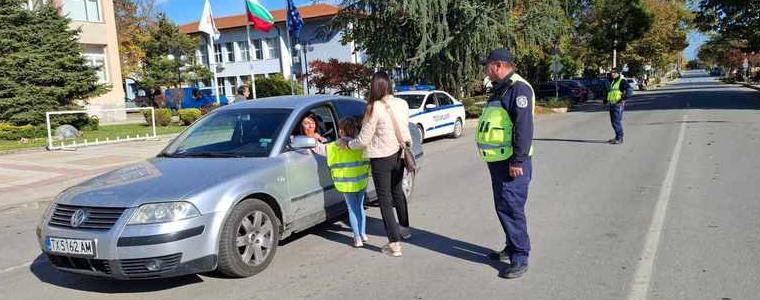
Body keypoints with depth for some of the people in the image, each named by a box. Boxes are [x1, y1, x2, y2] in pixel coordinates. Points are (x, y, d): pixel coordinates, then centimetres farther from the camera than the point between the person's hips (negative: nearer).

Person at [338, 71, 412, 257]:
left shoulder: (374, 109, -20)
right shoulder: (402, 104, -4)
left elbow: (363, 140, -15)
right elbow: (403, 129, 8)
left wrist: (347, 144, 2)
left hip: (381, 159, -6)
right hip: (398, 154, 6)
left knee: (385, 200, 3)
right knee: (397, 192, 25)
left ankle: (394, 244, 3)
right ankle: (404, 228, 43)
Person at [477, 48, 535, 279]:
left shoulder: (519, 88, -15)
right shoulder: (499, 89, 17)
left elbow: (524, 127, -22)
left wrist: (517, 161, -24)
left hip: (511, 163, -10)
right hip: (497, 160, 10)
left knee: (511, 207, -7)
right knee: (503, 206, 17)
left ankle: (520, 258, 2)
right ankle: (512, 247, 31)